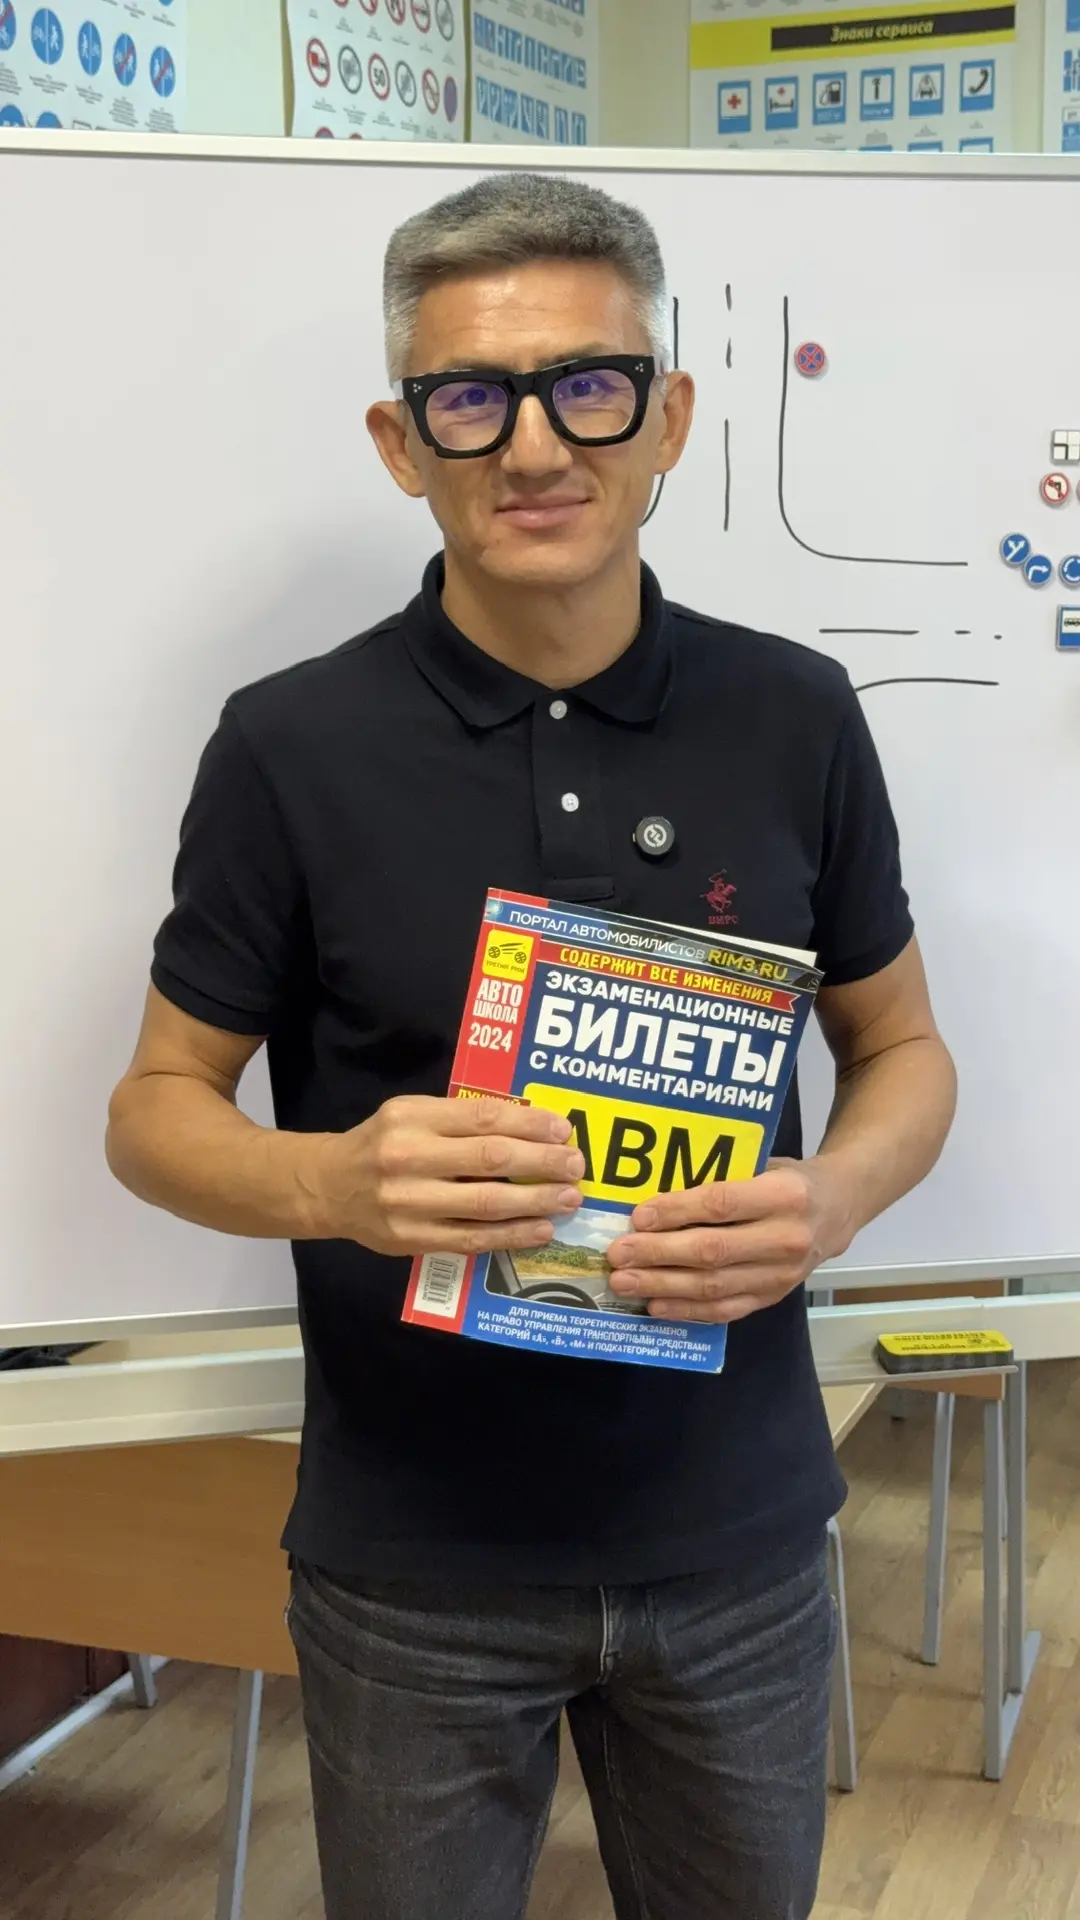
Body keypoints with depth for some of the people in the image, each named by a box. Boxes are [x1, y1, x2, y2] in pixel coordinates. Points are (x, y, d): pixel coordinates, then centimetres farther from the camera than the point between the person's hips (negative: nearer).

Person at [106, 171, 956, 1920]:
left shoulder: (794, 716, -4)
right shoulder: (291, 747, -10)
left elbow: (902, 1051, 6)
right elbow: (158, 1108, -2)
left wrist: (827, 1202, -16)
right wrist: (334, 1182, -24)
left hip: (736, 1536, 2)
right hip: (414, 1562, -2)